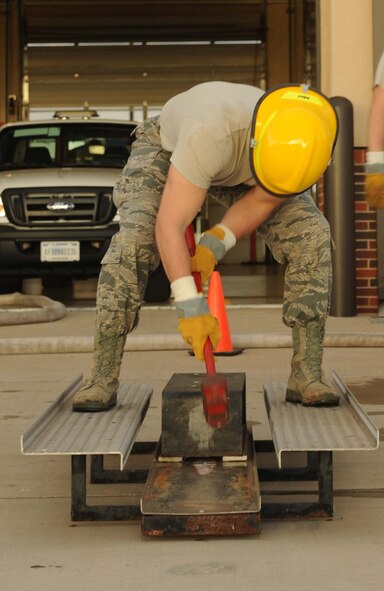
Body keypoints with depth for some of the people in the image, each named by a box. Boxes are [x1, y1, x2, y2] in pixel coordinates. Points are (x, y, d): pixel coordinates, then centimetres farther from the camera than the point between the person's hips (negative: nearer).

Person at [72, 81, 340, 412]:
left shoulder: (307, 143, -33)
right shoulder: (209, 134, -48)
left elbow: (262, 201, -17)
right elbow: (168, 226, -46)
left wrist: (214, 246, -30)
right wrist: (190, 308, -48)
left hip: (238, 169, 4)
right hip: (169, 147, -3)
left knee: (311, 235, -17)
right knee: (133, 240, -29)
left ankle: (307, 375, -12)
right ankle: (102, 380, -21)